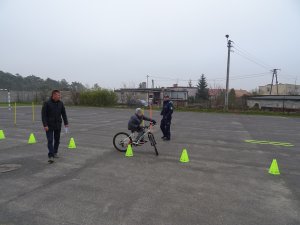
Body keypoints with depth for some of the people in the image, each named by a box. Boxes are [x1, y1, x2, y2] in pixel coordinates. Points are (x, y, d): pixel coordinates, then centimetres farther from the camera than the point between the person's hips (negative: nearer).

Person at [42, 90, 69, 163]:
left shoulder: (60, 103, 3)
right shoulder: (47, 103, -9)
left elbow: (64, 114, 9)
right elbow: (43, 115, -11)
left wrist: (66, 123, 3)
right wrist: (45, 125, -17)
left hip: (58, 125, 4)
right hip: (49, 126, -4)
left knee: (57, 140, 13)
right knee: (50, 141, -8)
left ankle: (55, 152, 31)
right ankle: (51, 156, -8)